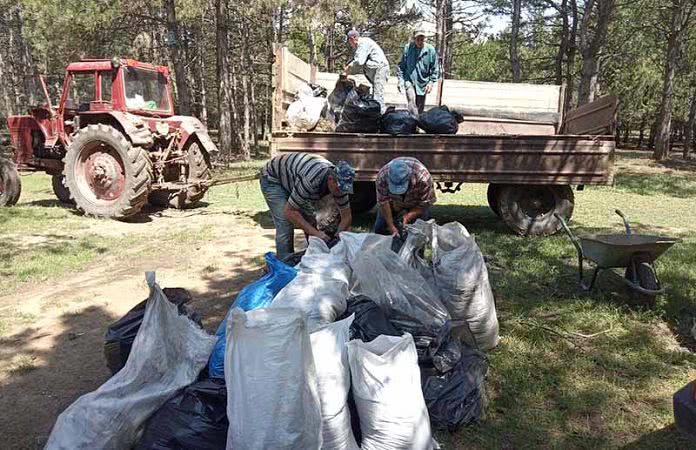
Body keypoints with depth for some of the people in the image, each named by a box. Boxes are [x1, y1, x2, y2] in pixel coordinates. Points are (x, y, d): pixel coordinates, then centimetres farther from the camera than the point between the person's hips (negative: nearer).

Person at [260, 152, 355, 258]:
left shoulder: (339, 183, -21)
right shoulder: (310, 180, -43)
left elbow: (347, 217, -11)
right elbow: (289, 211, -35)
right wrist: (315, 233, -37)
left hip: (293, 180, 7)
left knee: (310, 222, 1)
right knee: (285, 226, -18)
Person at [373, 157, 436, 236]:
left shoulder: (423, 177, -41)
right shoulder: (382, 177, -37)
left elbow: (425, 203, -25)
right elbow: (383, 203, -26)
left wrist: (408, 216, -36)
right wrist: (391, 227, -30)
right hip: (394, 204, 1)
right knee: (379, 229, -4)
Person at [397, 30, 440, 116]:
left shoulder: (430, 50, -3)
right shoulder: (408, 48, -4)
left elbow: (435, 69, 4)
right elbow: (401, 66, 6)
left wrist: (431, 82, -4)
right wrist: (401, 80, -2)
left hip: (423, 83, 2)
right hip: (409, 81, -2)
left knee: (420, 108, 8)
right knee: (411, 100, -25)